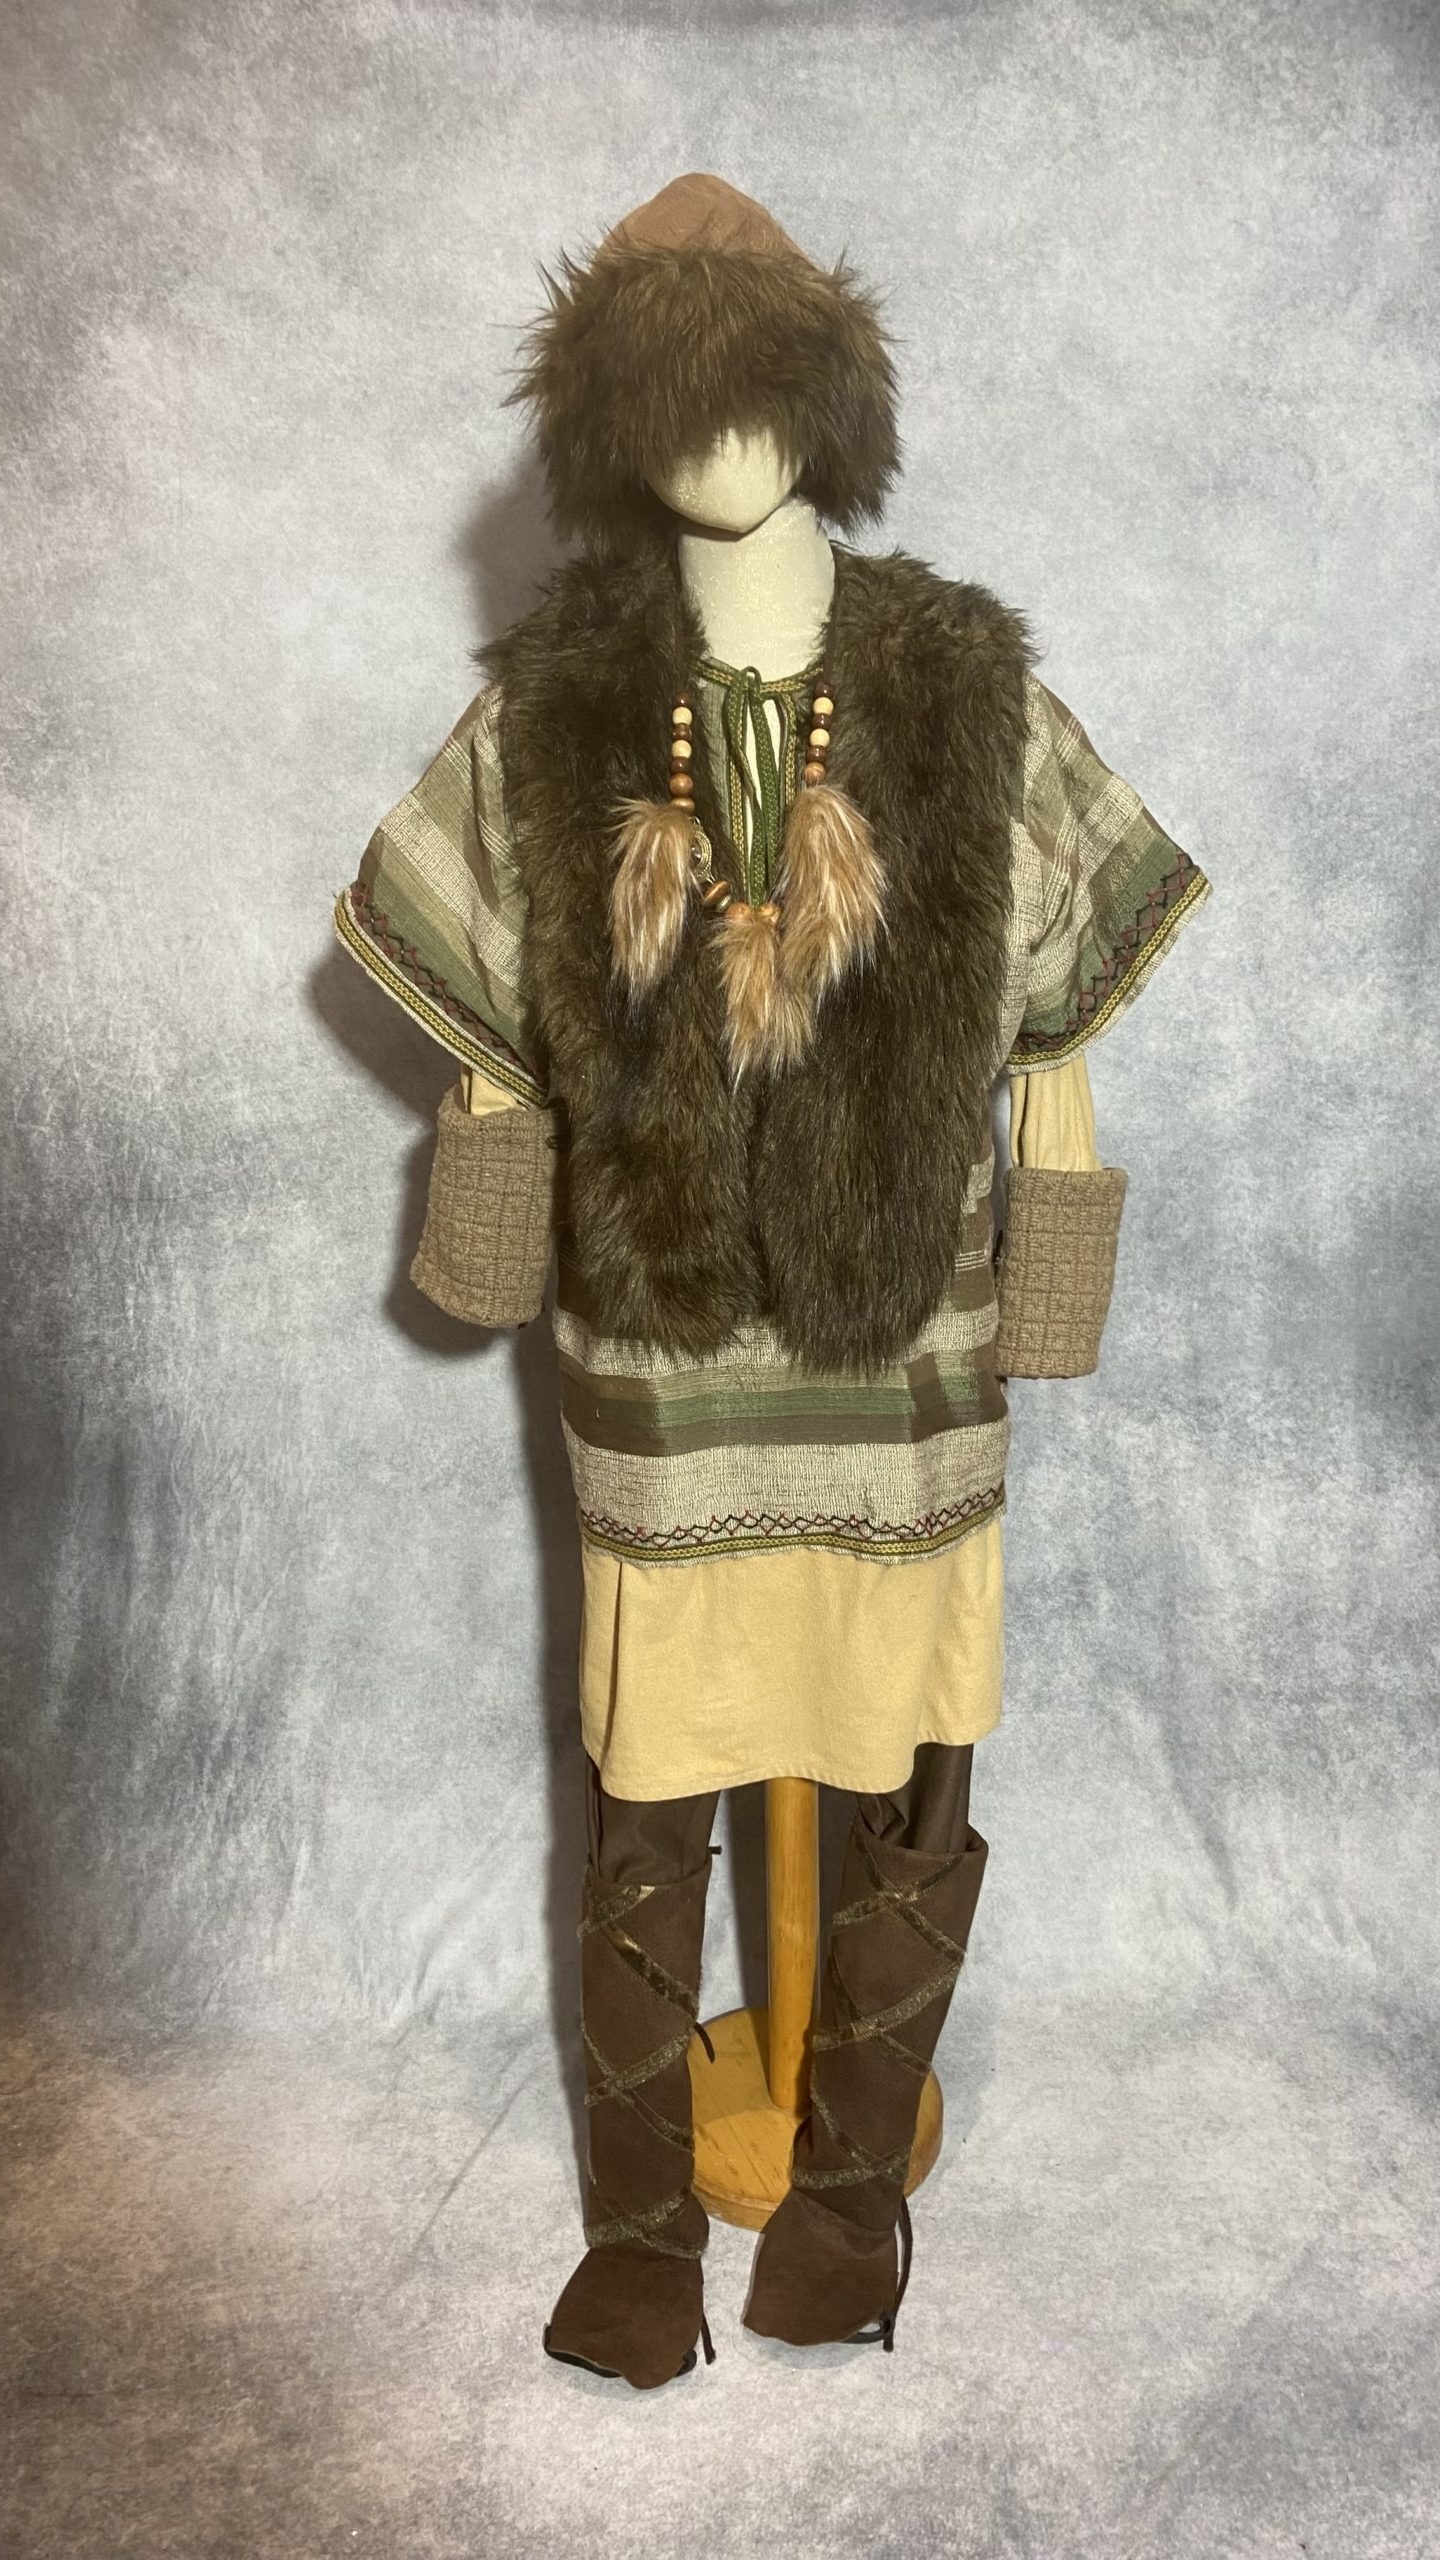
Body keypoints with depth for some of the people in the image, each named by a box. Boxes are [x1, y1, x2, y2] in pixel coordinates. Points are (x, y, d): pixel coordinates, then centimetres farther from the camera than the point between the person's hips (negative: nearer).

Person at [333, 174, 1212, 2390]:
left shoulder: (967, 682, -2)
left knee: (903, 1781, 10)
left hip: (906, 1330, 0)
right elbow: (497, 1022, 9)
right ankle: (642, 2217, 27)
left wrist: (1045, 1273, 1)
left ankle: (851, 2169, 33)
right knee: (647, 1795, 7)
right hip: (660, 1341, 0)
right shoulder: (552, 708, -1)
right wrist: (509, 1224, 7)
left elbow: (1051, 1011, 2)